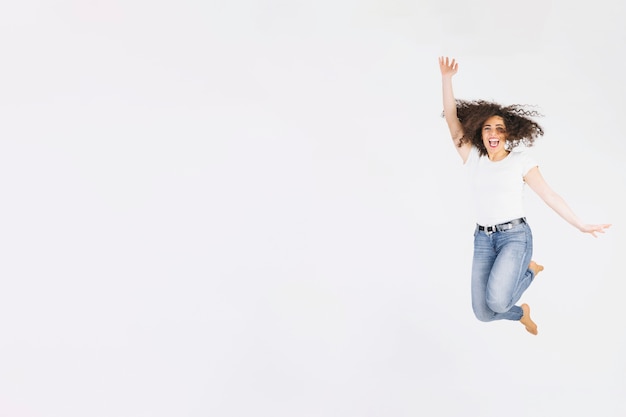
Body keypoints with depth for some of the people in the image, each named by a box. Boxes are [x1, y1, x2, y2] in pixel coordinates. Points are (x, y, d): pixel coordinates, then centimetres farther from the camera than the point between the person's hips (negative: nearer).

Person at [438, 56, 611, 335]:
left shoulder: (520, 161, 0)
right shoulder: (472, 158, 5)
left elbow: (548, 195, 1)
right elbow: (452, 120, -1)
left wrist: (580, 225, -3)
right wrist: (446, 80, -11)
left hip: (515, 236, -3)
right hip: (483, 239, 3)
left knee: (497, 301, -26)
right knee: (483, 313, -1)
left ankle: (528, 269, 9)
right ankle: (521, 313, 36)